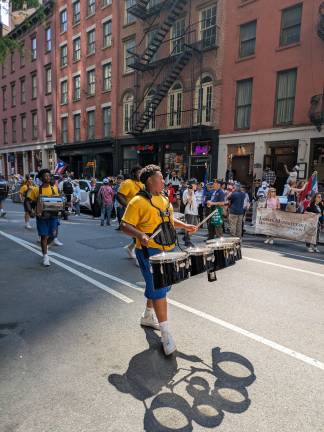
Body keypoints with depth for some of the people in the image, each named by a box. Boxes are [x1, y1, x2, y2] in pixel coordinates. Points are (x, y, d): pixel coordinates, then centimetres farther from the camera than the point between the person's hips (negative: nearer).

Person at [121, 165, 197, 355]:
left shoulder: (164, 199, 11)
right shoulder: (138, 202, -14)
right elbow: (126, 225, -16)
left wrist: (185, 226, 13)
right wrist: (140, 235, -33)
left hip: (168, 250, 9)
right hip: (151, 253, -9)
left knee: (159, 286, 20)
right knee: (158, 289, -6)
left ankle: (148, 316, 42)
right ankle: (166, 334, 5)